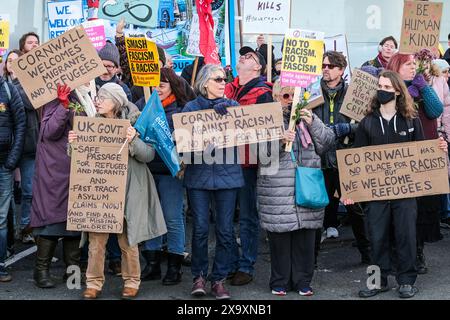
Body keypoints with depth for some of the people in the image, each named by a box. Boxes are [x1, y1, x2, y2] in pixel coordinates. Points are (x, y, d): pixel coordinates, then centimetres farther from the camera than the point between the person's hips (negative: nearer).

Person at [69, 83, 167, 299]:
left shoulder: (134, 122, -4)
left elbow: (149, 154, -9)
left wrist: (133, 141, -25)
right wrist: (74, 143, -8)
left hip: (127, 188, -3)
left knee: (127, 237, 5)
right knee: (96, 237, 0)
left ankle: (131, 281, 20)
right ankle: (94, 282, 10)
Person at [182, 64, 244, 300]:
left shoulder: (233, 106, 9)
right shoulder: (191, 107, 5)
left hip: (227, 174, 1)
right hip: (199, 174, -1)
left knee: (225, 230, 2)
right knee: (200, 229, -1)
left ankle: (219, 279, 13)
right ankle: (199, 276, 16)